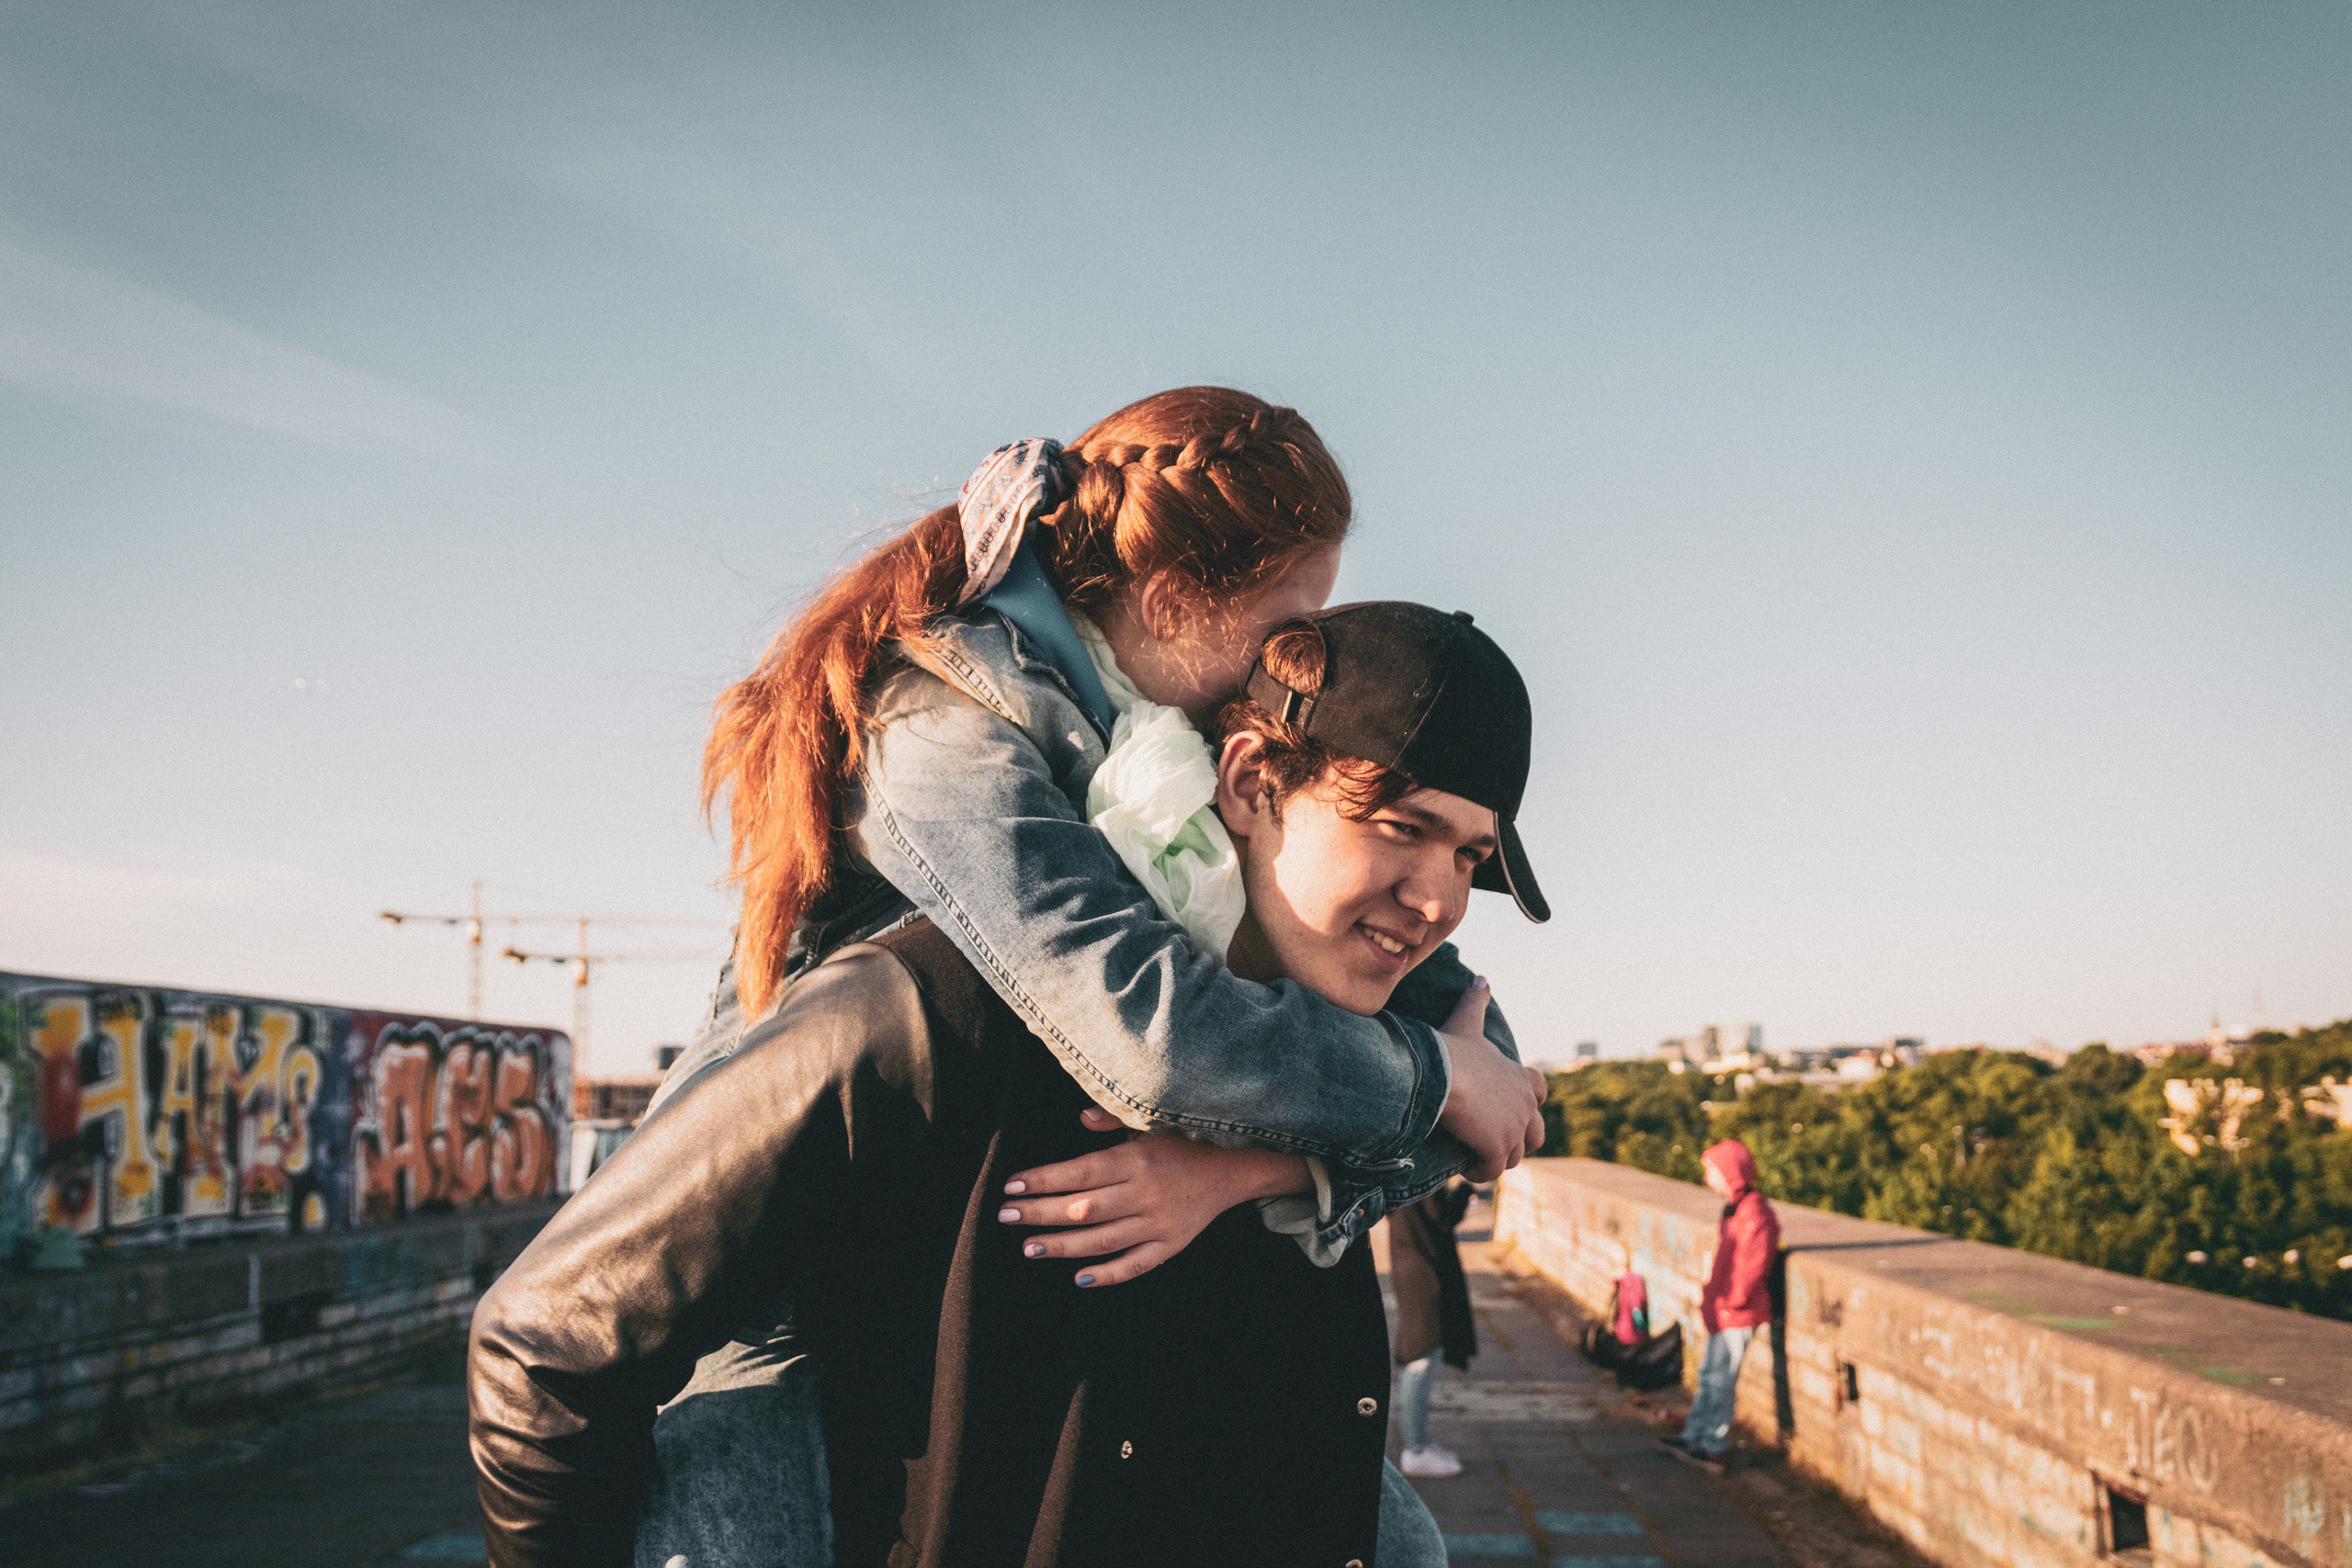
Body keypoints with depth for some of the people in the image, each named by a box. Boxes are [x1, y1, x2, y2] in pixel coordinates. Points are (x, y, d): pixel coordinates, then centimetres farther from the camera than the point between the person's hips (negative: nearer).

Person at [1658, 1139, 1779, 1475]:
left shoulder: (1754, 1214, -21)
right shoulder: (1734, 1209, 11)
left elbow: (1752, 1267, -23)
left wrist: (1730, 1302, -18)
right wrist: (1710, 1293, 14)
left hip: (1737, 1316, -10)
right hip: (1721, 1311, 10)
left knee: (1720, 1381, -2)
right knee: (1709, 1375, 17)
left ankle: (1712, 1449, 6)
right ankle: (1694, 1437, 26)